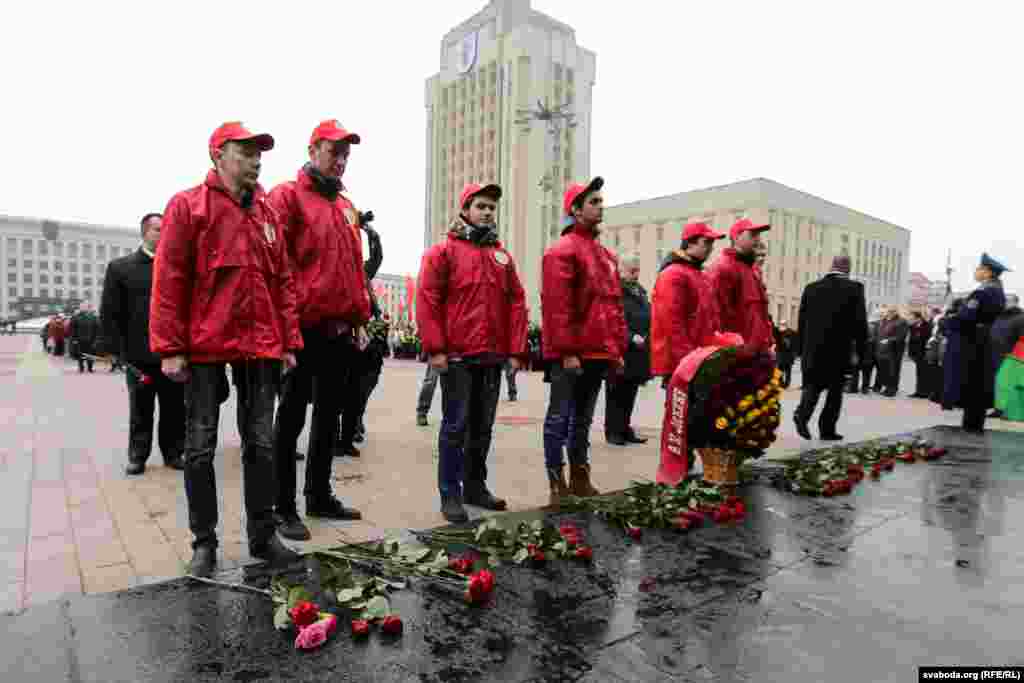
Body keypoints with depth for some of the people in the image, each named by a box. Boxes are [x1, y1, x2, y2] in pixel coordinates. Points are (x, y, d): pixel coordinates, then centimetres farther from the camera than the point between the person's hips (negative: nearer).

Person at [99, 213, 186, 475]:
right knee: (140, 411, 10)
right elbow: (109, 313, 2)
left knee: (175, 410, 8)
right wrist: (118, 350, -5)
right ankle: (137, 456, 23)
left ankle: (173, 453, 21)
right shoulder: (120, 267, 5)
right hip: (139, 356, -1)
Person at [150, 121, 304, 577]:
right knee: (200, 446, 6)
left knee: (261, 443, 8)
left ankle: (262, 536, 20)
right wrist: (170, 347, -11)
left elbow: (283, 281, 12)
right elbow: (168, 281, -5)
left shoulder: (267, 213, 13)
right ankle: (204, 542, 19)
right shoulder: (188, 206, 0)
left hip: (261, 347, 4)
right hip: (205, 346, -4)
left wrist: (289, 341, 7)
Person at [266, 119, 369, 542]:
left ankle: (320, 496, 27)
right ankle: (284, 507, 13)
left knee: (329, 417, 14)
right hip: (304, 331, -7)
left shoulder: (346, 208, 19)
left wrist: (359, 317, 14)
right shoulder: (287, 196, -3)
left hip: (341, 333, 8)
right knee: (291, 419, 2)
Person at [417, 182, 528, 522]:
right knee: (456, 426, 0)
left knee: (483, 426, 13)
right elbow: (427, 300, -7)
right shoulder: (443, 250, 0)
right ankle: (450, 494, 10)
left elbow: (516, 302, 11)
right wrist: (435, 348, -14)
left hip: (493, 357, 5)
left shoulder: (502, 255, 15)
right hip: (456, 357, -5)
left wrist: (516, 349, 3)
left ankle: (475, 486, 25)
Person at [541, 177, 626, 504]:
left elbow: (614, 305, 19)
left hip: (598, 353, 8)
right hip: (571, 355, -8)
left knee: (584, 418, 15)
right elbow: (556, 305, -16)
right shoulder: (562, 251, -8)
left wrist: (618, 348, 14)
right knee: (560, 418, 0)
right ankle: (557, 483, 8)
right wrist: (566, 351, -20)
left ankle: (581, 479, 26)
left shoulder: (606, 255, 18)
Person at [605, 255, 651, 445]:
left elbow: (648, 319, 21)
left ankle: (625, 428, 23)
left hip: (638, 353, 8)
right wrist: (632, 337, -19)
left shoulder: (640, 291, 17)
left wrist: (646, 337, 6)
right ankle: (613, 431, 10)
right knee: (617, 393, 1)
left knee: (630, 393, 13)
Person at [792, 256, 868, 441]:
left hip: (813, 349, 2)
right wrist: (860, 349, 2)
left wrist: (802, 349, 12)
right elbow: (860, 321, -7)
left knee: (812, 385, 12)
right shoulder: (854, 288, -4)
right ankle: (827, 430, 11)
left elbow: (801, 320, 6)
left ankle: (802, 413, -13)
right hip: (839, 349, -2)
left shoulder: (811, 288, 4)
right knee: (835, 390, 10)